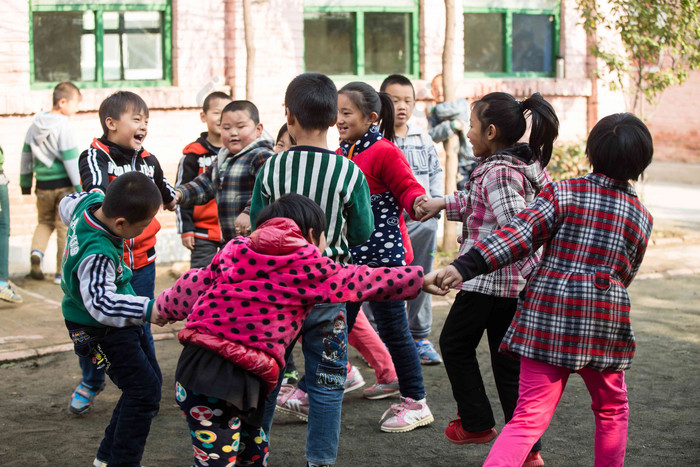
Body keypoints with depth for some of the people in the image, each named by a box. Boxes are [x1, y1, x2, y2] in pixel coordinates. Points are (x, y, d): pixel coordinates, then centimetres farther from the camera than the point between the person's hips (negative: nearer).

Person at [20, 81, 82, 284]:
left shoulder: (35, 124, 6)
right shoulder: (63, 126, -15)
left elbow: (26, 154, 12)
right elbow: (71, 159, -17)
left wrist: (25, 182, 22)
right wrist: (80, 187, -12)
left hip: (43, 185, 5)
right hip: (64, 184, -5)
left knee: (44, 222, 22)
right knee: (65, 226, 5)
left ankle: (37, 252, -4)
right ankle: (62, 272, 8)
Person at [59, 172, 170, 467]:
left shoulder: (90, 201, -9)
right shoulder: (97, 255, -36)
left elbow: (68, 204, 14)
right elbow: (101, 302, -44)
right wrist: (146, 310, -51)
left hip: (121, 322, 10)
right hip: (101, 331, -10)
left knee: (151, 379, 17)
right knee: (144, 392, -10)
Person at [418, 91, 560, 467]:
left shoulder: (497, 173, -20)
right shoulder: (529, 165, 9)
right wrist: (443, 204, 21)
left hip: (488, 280, -9)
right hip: (519, 282, 9)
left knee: (455, 344, 15)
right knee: (510, 364, 12)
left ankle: (477, 423, 21)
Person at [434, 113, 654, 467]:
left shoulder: (563, 194, -3)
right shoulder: (641, 217, 6)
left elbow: (519, 235, -15)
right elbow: (626, 274, 15)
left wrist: (465, 266, -21)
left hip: (547, 314, -1)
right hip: (603, 320, 1)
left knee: (530, 415, -3)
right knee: (612, 409, 24)